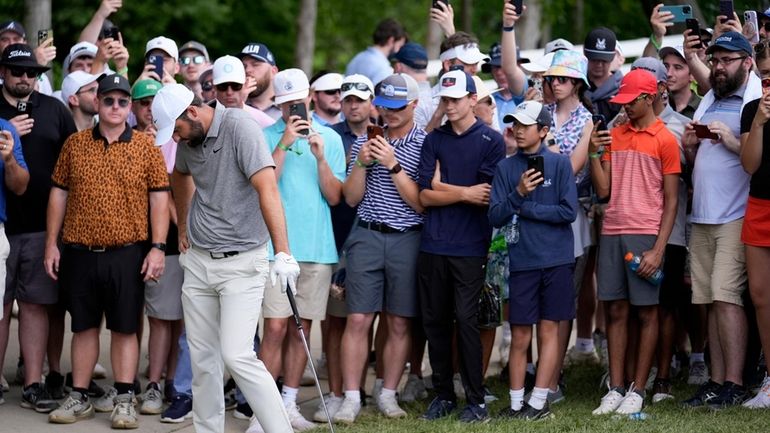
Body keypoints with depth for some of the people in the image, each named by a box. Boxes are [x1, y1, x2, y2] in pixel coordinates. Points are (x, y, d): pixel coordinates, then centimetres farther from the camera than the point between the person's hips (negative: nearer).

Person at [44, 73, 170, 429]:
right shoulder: (74, 145, 7)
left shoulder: (145, 147, 1)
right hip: (79, 252, 2)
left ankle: (124, 400, 7)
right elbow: (59, 194, 9)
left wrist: (157, 247, -7)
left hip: (127, 253, -2)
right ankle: (79, 398, 16)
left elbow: (159, 199, 0)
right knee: (84, 326, 9)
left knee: (125, 327, 2)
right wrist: (51, 244, 5)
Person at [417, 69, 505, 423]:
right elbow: (425, 197, 5)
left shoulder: (491, 141, 1)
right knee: (435, 321, 6)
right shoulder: (434, 141, 13)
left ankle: (476, 400, 0)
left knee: (466, 321, -6)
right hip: (433, 245, 4)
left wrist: (443, 187, -2)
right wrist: (466, 193, -7)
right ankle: (443, 395, 16)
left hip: (470, 247, -4)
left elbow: (487, 196, -7)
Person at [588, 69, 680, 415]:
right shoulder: (614, 136, 12)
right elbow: (603, 190, 9)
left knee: (645, 312, 1)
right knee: (616, 311, 5)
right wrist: (594, 154, -6)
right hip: (611, 232, 4)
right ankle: (615, 388, 9)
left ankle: (637, 390, 5)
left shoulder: (665, 140, -1)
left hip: (645, 235, -4)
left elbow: (671, 201, -3)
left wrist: (658, 250, -10)